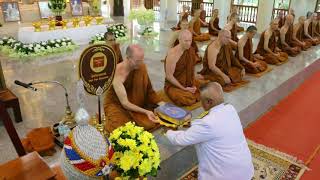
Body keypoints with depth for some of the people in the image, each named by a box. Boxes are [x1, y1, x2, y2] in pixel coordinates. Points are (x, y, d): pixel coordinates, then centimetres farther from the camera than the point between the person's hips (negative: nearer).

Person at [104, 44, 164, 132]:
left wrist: (162, 104, -18)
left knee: (150, 123, -17)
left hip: (136, 103, 5)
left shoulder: (141, 67, -12)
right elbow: (125, 103, -27)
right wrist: (146, 112, -36)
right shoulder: (117, 73, -27)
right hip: (116, 104, -4)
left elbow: (148, 89, -4)